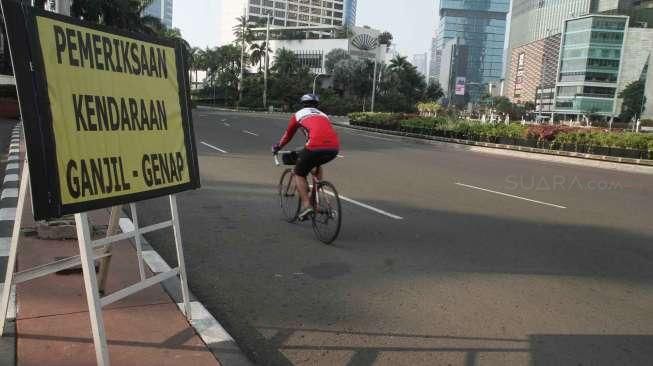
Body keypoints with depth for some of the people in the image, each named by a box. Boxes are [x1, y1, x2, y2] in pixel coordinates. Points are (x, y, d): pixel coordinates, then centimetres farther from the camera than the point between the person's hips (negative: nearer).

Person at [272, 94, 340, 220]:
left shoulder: (298, 114, 23)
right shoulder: (323, 115, 34)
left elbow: (288, 135, 33)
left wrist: (277, 147, 50)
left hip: (316, 146, -5)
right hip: (334, 148, 5)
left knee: (299, 174, 16)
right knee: (317, 165, 36)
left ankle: (306, 205, 2)